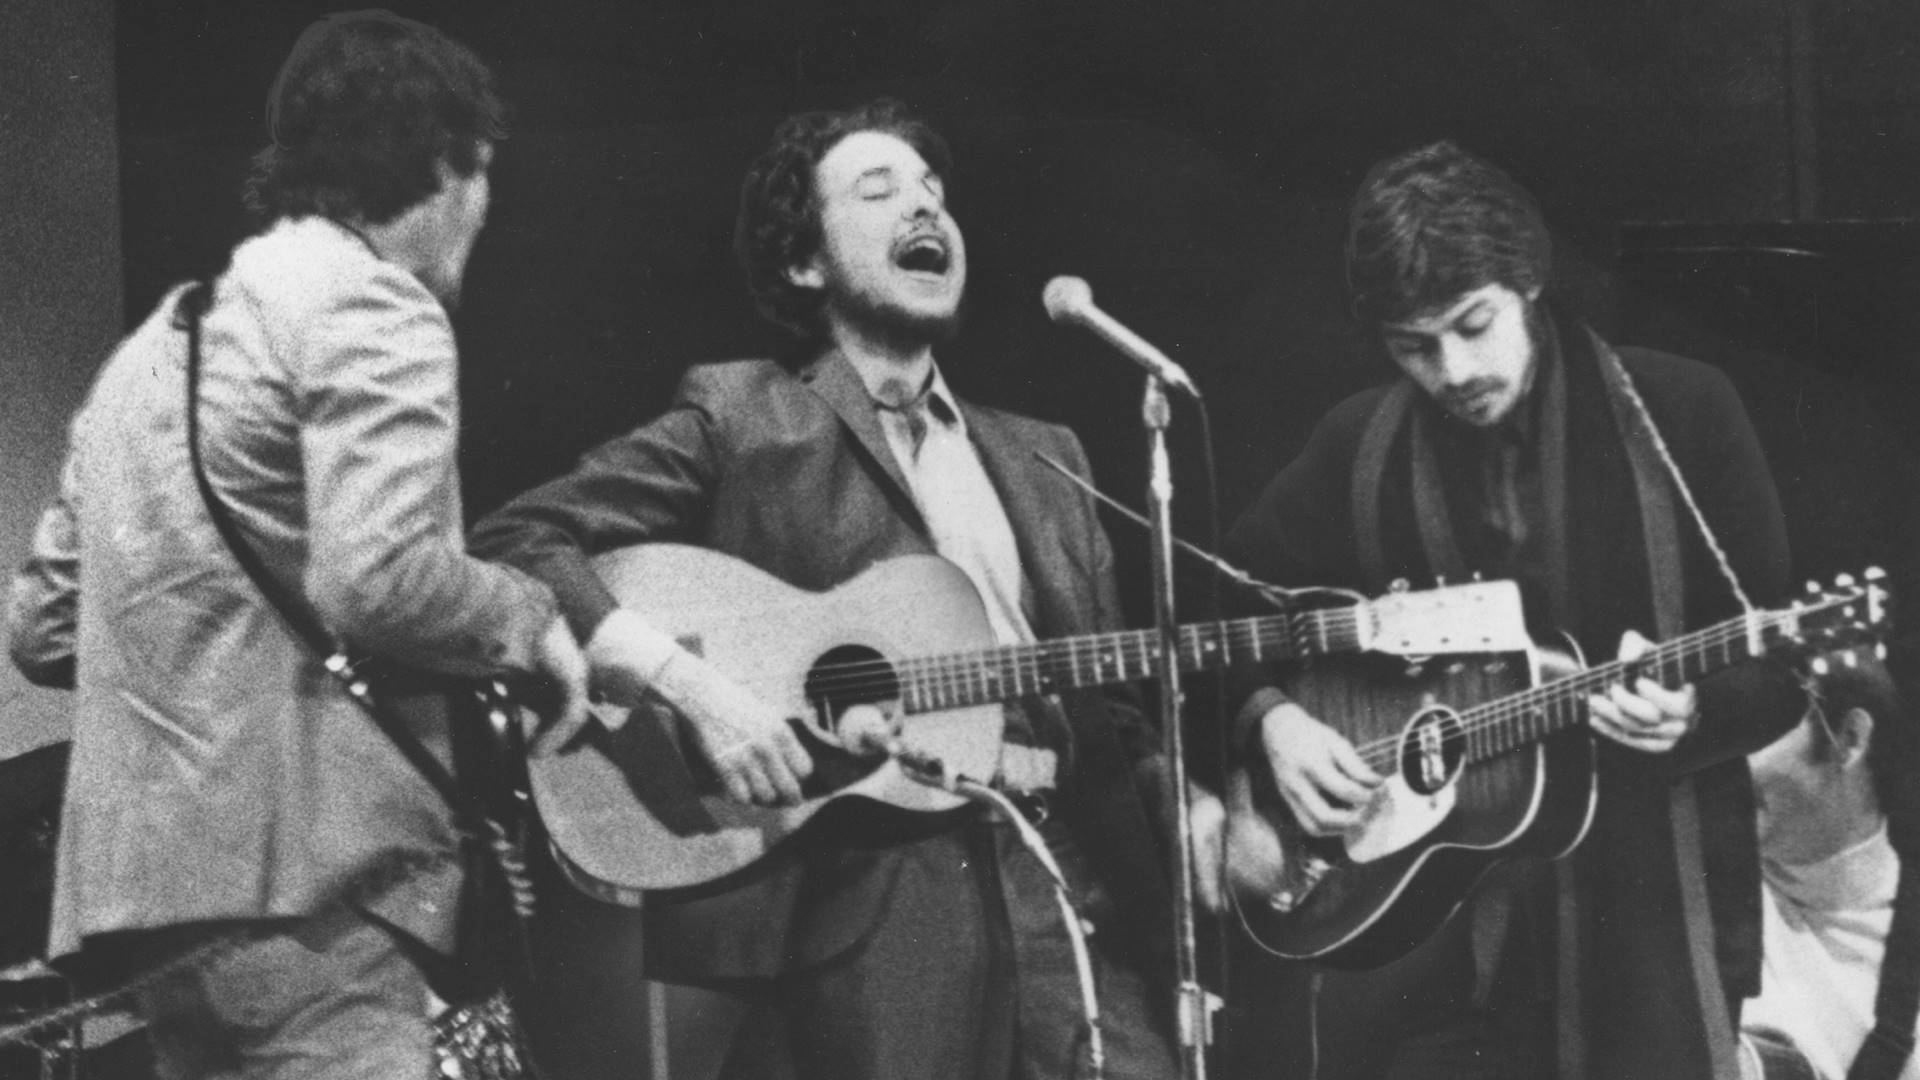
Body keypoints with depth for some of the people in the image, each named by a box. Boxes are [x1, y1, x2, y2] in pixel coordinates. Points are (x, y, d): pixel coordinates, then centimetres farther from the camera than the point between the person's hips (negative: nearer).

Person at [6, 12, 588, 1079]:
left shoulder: (160, 337, 21)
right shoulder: (373, 308, -6)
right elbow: (374, 580, -21)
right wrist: (533, 622, -4)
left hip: (144, 871, 9)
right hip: (295, 876, -9)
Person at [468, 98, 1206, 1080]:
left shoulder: (1041, 456, 21)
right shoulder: (740, 418, 4)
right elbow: (515, 540, -4)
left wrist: (1205, 814, 2)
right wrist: (690, 685, -15)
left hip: (1078, 878, 5)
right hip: (862, 894, -5)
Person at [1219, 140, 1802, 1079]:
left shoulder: (1683, 412, -2)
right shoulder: (1358, 448, 4)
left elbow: (1775, 663, 0)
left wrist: (1689, 710, -20)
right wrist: (1269, 719, -5)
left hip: (1646, 928, -2)